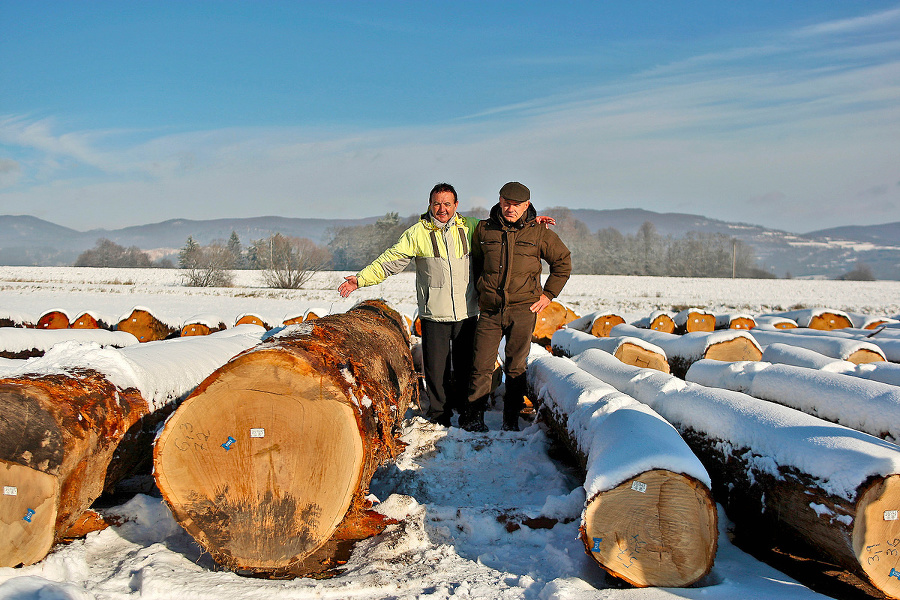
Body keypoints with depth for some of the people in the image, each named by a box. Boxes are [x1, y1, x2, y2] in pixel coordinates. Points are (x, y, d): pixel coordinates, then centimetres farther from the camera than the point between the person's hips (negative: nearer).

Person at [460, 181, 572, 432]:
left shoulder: (539, 233, 2)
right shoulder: (484, 230, 6)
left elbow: (563, 262, 14)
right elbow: (475, 261, 24)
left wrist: (548, 294, 8)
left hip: (523, 310, -1)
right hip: (490, 310, 1)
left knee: (515, 367, 5)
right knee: (482, 366, -2)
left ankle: (511, 421, 16)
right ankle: (472, 418, 10)